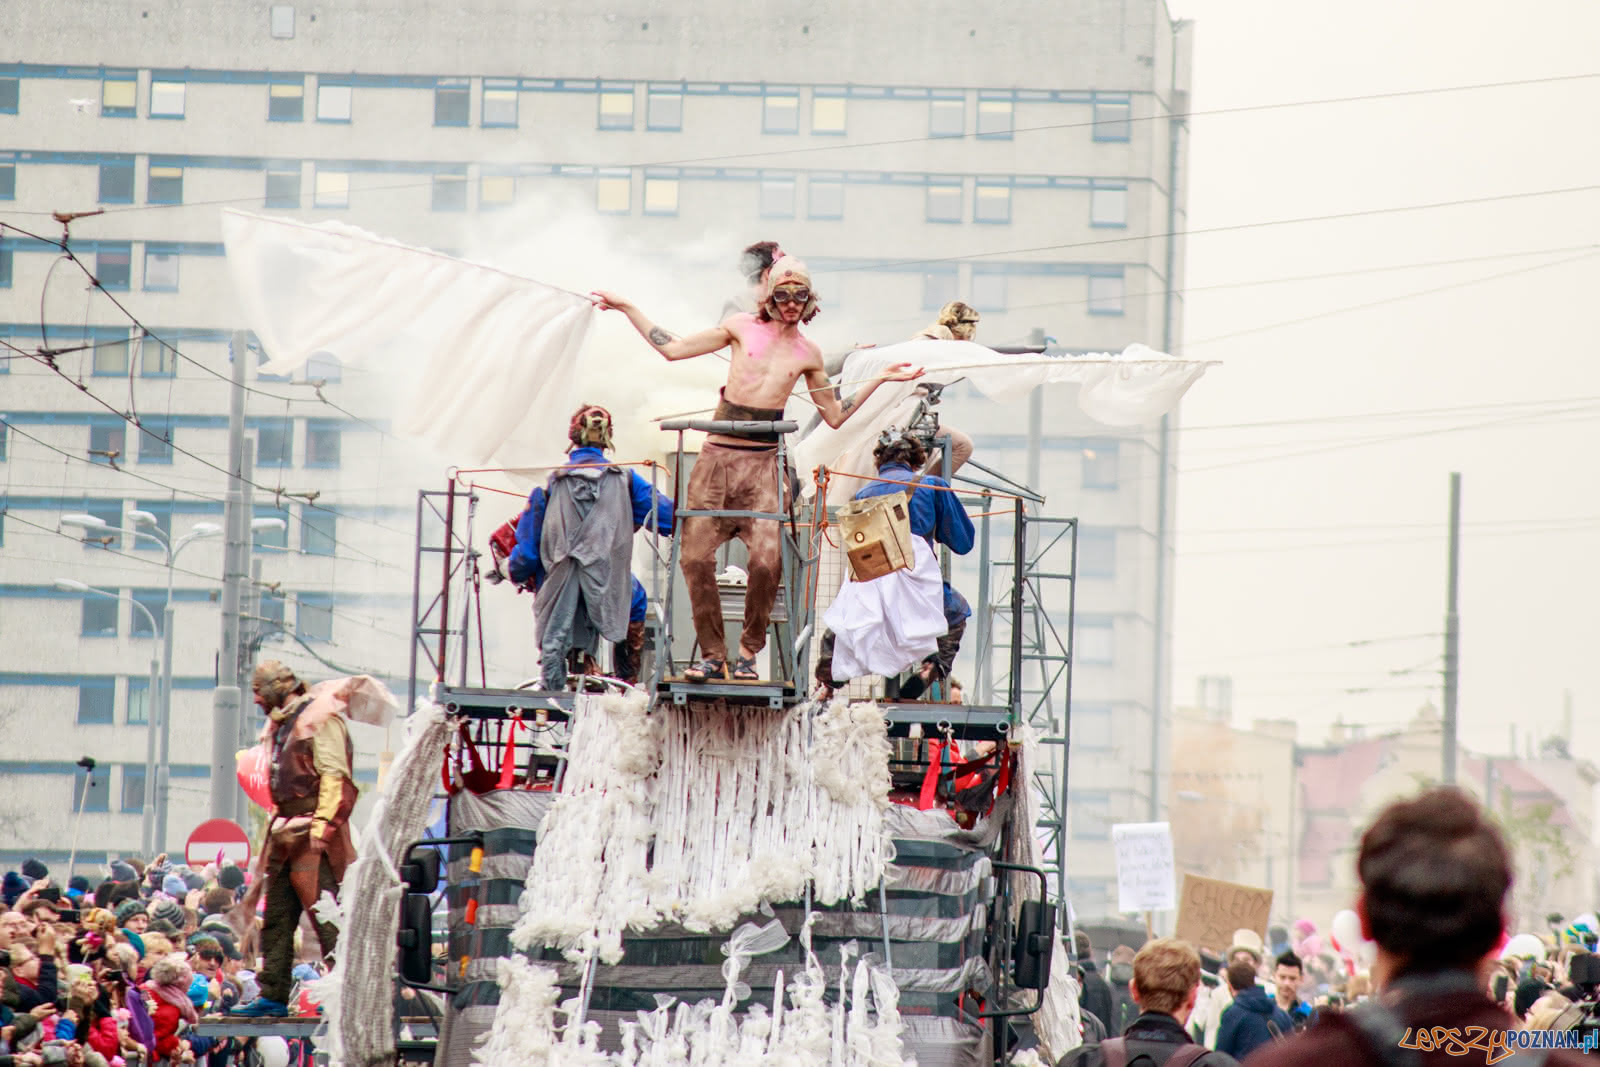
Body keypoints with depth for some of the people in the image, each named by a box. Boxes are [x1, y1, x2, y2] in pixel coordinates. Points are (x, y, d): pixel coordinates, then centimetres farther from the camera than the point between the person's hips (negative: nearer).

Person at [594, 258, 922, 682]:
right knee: (696, 556, -6)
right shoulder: (742, 327, 7)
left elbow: (834, 416, 19)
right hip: (717, 456, 0)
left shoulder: (808, 355, 11)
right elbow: (673, 349, 11)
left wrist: (880, 380, 16)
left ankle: (748, 653, 2)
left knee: (767, 560, -17)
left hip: (762, 462, 0)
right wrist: (627, 309, 10)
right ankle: (713, 654, 7)